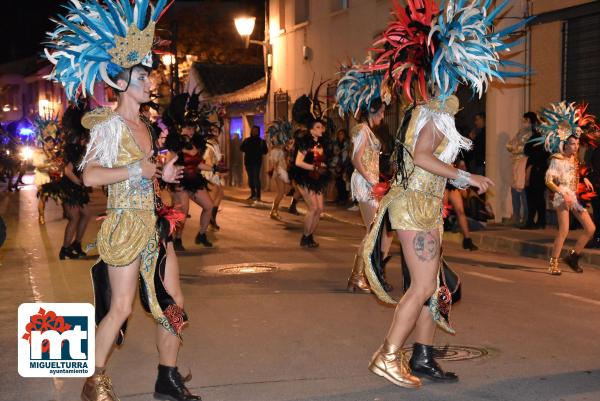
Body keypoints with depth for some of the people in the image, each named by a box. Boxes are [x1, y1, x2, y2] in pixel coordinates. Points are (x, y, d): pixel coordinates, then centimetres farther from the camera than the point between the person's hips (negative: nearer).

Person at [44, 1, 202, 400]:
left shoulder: (143, 125, 13)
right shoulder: (109, 124, -10)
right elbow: (91, 175, -21)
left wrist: (163, 174, 7)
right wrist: (136, 170, -19)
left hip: (154, 225, 8)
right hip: (125, 225, -8)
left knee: (173, 304, 8)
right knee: (120, 309, -2)